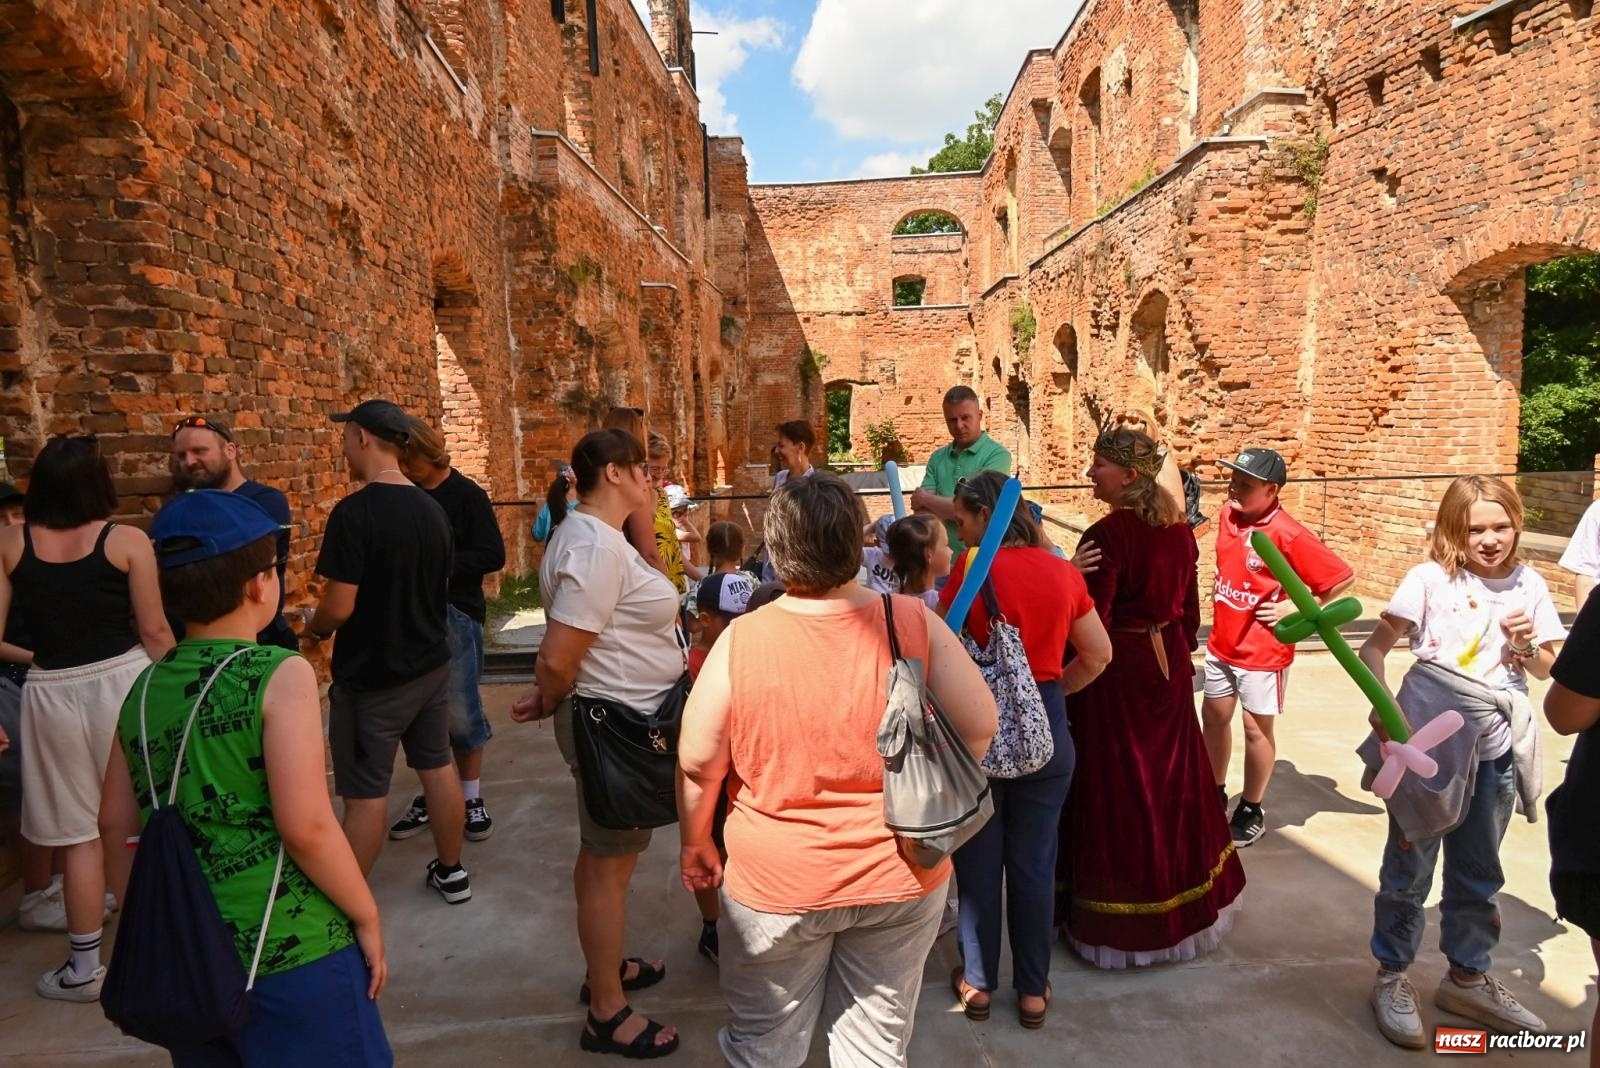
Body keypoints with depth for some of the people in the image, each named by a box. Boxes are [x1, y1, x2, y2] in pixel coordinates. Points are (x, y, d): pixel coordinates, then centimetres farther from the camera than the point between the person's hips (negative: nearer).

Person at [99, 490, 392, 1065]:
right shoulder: (280, 674, -19)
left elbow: (117, 822, 10)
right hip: (290, 953, -6)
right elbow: (305, 827, -22)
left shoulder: (144, 688, 0)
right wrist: (366, 915, -10)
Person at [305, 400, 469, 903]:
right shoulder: (433, 509, 2)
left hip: (371, 676, -7)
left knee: (366, 791, 5)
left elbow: (339, 607, -20)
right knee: (438, 767, 16)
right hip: (431, 663, 7)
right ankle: (452, 873, 29)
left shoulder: (355, 512, -20)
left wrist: (313, 629, 0)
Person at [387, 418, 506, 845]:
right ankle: (431, 796, 26)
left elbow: (493, 555, -13)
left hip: (454, 614, -5)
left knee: (460, 711, 1)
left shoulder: (465, 494, -7)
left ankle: (472, 798, 18)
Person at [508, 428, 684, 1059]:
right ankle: (606, 1014, 24)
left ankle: (605, 969, 44)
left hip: (617, 719, 11)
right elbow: (557, 658, -27)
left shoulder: (595, 534, 7)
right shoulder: (596, 546, -26)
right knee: (610, 863, 5)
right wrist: (546, 704, -9)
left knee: (602, 853, 23)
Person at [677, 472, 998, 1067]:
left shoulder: (740, 641, -18)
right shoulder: (913, 622, -15)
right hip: (902, 880, 2)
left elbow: (699, 764, -10)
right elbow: (978, 726, -9)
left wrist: (695, 843, 8)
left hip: (777, 883, -1)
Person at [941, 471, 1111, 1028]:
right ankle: (1033, 989, 29)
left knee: (980, 859, 13)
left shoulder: (972, 568, -13)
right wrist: (1056, 688, 14)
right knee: (1034, 861, 15)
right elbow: (1099, 653, 7)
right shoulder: (1063, 571, 0)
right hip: (1046, 723, 3)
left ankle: (978, 982, 29)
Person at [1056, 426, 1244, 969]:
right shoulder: (1179, 529, 3)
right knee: (1173, 779, 20)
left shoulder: (1108, 535, -20)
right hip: (1169, 664, 8)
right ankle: (1184, 904, 38)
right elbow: (1189, 608, 11)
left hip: (1119, 668, -8)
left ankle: (1123, 920, 18)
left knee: (1118, 789, 4)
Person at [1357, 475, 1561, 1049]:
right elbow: (1375, 646, -8)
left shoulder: (1528, 585, 4)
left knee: (1479, 872, 18)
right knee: (1409, 865, 7)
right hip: (1426, 742, -4)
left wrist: (1528, 644, -9)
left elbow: (1547, 670, 12)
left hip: (1494, 751, 4)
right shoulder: (1430, 579, -9)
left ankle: (1467, 977, 37)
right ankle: (1392, 976, 23)